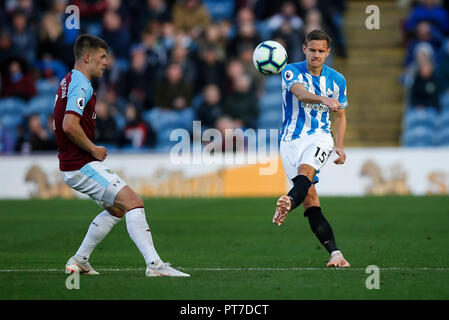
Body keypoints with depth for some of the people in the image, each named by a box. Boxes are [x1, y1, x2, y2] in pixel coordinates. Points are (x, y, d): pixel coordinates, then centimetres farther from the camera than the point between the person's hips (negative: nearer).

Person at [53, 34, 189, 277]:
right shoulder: (81, 86, -16)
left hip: (71, 165, 11)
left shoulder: (68, 82, 17)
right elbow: (70, 126, -29)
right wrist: (93, 149, -16)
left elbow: (63, 125, 25)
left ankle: (79, 261, 21)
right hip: (83, 166, -11)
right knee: (134, 203, -15)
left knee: (117, 209, 21)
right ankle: (154, 264, -22)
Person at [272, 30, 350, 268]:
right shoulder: (291, 71, -3)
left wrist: (340, 147, 6)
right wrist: (323, 99, -45)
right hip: (291, 139, 0)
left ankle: (289, 203, -63)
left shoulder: (337, 80, 7)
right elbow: (300, 93, -25)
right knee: (310, 202, -10)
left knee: (305, 170, -34)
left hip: (319, 136, 0)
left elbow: (340, 115, 19)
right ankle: (334, 252, -12)